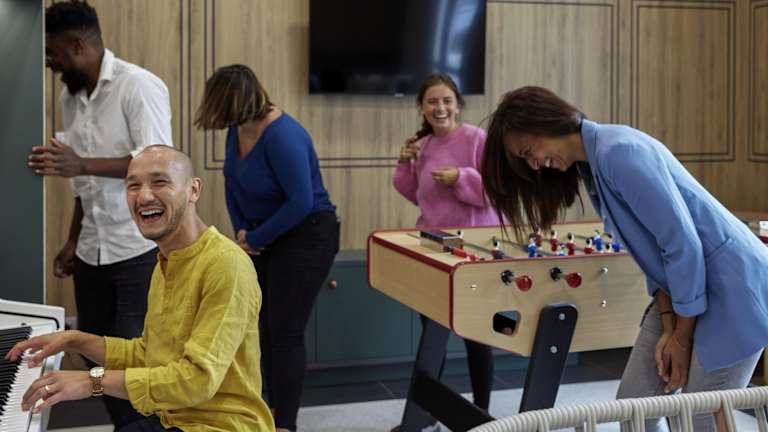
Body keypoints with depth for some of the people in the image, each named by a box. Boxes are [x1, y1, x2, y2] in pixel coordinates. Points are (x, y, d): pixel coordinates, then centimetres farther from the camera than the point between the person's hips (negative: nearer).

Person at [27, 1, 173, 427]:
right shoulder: (69, 95, 10)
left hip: (139, 248, -7)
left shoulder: (139, 86, -12)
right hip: (92, 251, 7)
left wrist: (81, 164, -31)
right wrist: (73, 241, 15)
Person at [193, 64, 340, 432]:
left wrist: (256, 239, -18)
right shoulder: (237, 129, -2)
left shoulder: (282, 136, -27)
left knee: (285, 331, -8)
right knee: (267, 326, 14)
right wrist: (241, 231, -3)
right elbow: (232, 182, 11)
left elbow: (301, 202, -28)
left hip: (305, 237, -8)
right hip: (264, 237, 9)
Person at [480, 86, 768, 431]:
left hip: (734, 285, -9)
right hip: (685, 286, 9)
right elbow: (652, 252, 9)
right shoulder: (591, 166, 8)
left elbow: (683, 243, -22)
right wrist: (667, 328, -1)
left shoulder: (618, 151, -21)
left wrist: (683, 337, -13)